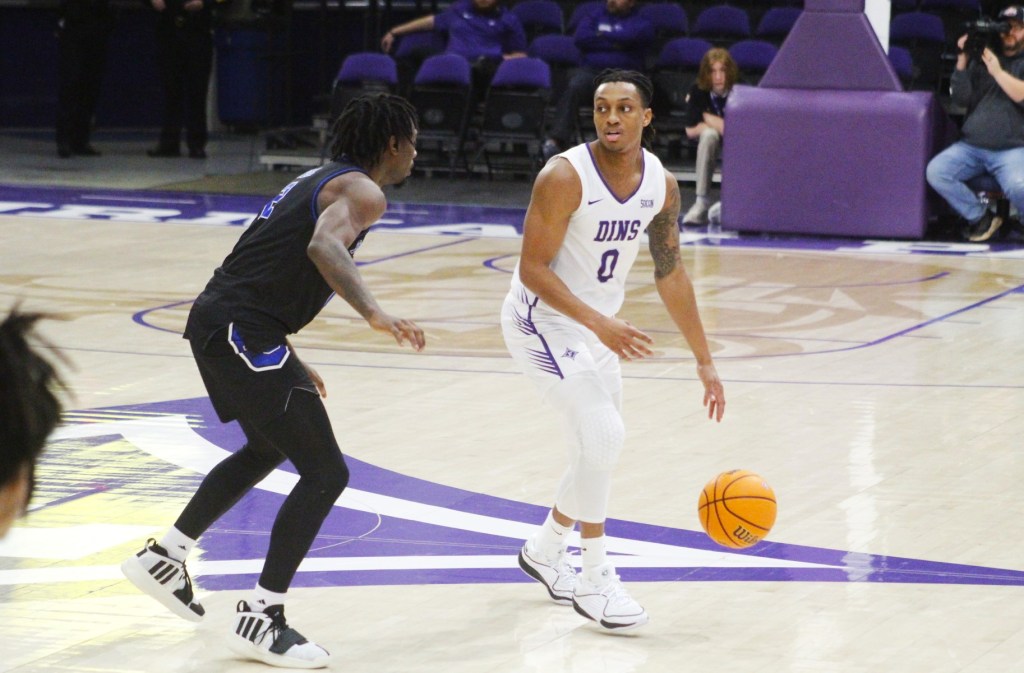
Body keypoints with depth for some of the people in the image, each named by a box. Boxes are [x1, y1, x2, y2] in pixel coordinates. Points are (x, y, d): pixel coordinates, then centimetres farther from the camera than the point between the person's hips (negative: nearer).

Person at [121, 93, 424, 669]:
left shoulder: (322, 179, 22)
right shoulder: (362, 192, -8)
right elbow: (325, 245, -31)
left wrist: (289, 362, 31)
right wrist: (374, 313, -42)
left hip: (218, 320, 10)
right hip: (243, 328, -10)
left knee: (269, 448, 32)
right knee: (325, 474, -9)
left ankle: (164, 557, 41)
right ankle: (261, 619, -5)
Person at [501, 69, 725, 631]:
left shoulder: (661, 184, -4)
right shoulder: (565, 177, -24)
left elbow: (670, 274, 6)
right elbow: (532, 268, -24)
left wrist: (704, 361, 7)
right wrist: (600, 323, -34)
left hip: (600, 325, 7)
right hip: (543, 318, -7)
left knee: (598, 448, 15)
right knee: (602, 435, -20)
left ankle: (544, 549, 39)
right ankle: (594, 579, -9)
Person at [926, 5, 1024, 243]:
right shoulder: (981, 59, 15)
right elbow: (960, 99, 7)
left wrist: (998, 71, -15)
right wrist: (962, 61, -4)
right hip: (970, 146, 4)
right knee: (935, 171, -21)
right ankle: (980, 217, -2)